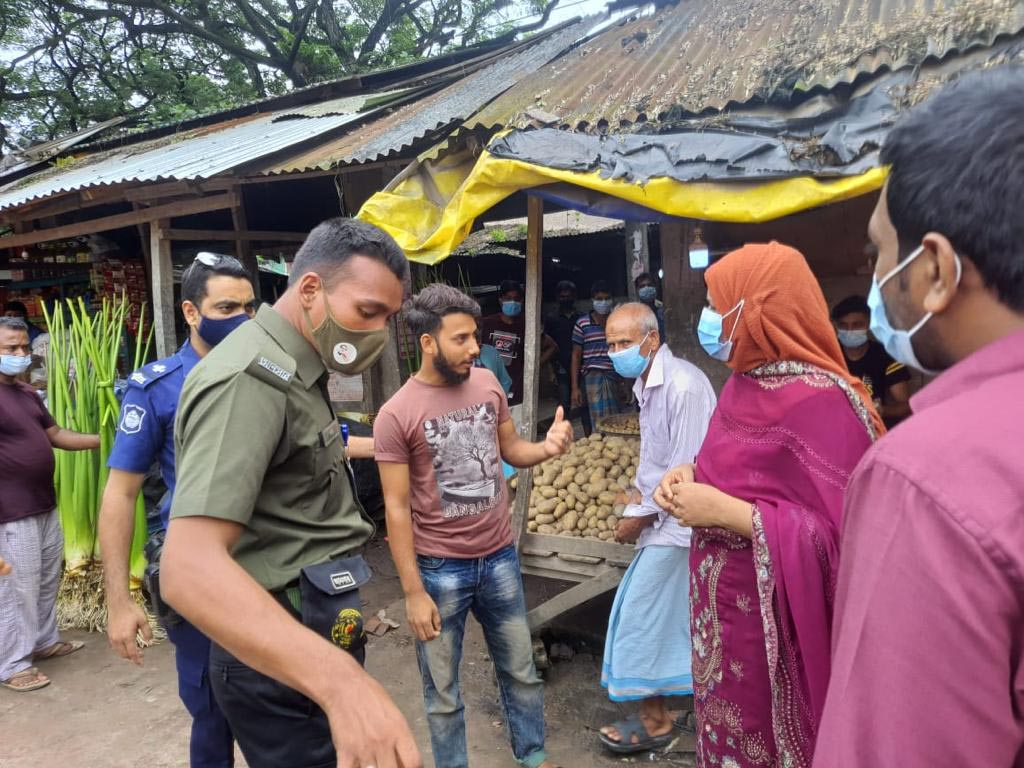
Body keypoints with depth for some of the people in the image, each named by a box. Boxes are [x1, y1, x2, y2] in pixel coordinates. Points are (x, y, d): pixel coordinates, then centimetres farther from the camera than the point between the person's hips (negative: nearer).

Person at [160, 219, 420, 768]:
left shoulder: (291, 371, 10)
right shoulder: (251, 376, -24)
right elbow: (191, 566, -37)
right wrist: (338, 677, -48)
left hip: (314, 633, 10)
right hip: (281, 658, -10)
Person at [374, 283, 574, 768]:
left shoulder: (487, 384, -3)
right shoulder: (396, 414, -16)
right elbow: (397, 508, -13)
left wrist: (546, 448, -14)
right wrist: (413, 592, -12)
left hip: (500, 556, 5)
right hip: (441, 568, -4)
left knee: (521, 672, 22)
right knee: (442, 692, 15)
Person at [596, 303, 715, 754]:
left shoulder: (683, 385, -23)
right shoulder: (646, 383, 7)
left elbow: (687, 470, -24)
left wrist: (640, 517, -17)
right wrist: (639, 496, 8)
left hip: (679, 517, -9)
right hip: (663, 510, 9)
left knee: (642, 612, -2)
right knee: (679, 610, 19)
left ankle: (654, 719, 14)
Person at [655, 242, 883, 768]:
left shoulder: (817, 402, -23)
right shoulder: (745, 383, 5)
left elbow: (840, 537, -26)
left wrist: (725, 512, -25)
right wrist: (692, 476, -2)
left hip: (775, 625, -8)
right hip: (725, 610, 8)